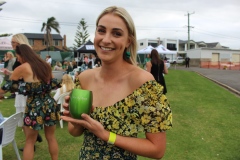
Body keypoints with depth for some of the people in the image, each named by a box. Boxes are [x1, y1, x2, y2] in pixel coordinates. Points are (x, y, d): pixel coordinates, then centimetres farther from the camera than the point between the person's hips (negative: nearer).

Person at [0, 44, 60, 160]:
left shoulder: (22, 68, -8)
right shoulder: (45, 65, 6)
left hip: (34, 107, -5)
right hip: (50, 104, 5)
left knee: (30, 141, 11)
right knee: (51, 137, 18)